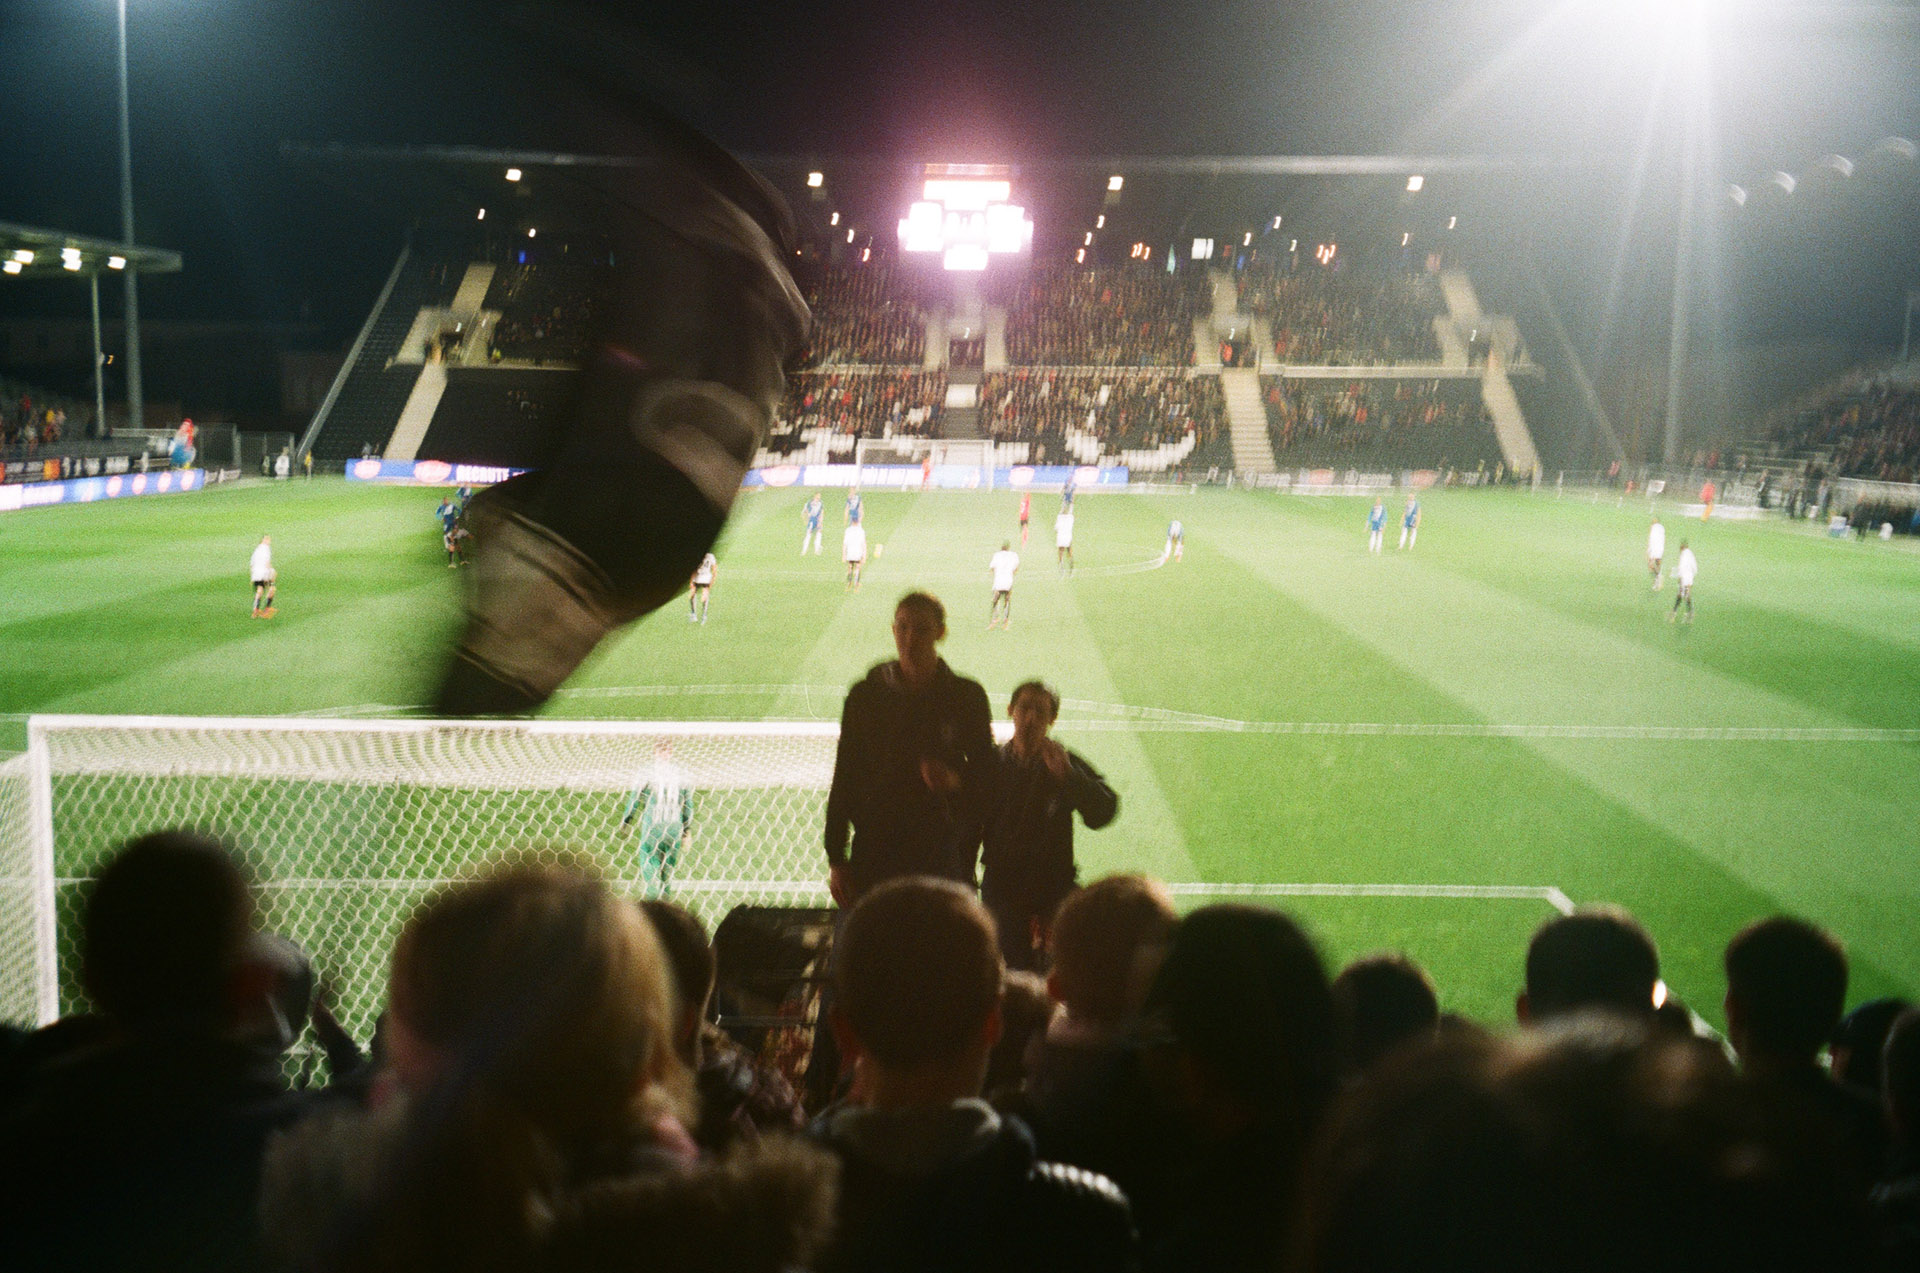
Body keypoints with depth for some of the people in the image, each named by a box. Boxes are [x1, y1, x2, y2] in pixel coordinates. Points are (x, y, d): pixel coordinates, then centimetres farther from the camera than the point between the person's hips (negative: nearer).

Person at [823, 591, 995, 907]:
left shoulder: (966, 696, 4)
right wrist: (835, 858, 3)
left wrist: (956, 781, -14)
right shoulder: (866, 694, 6)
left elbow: (986, 774, 9)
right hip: (874, 852, 1)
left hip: (943, 854, -1)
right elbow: (843, 780, 8)